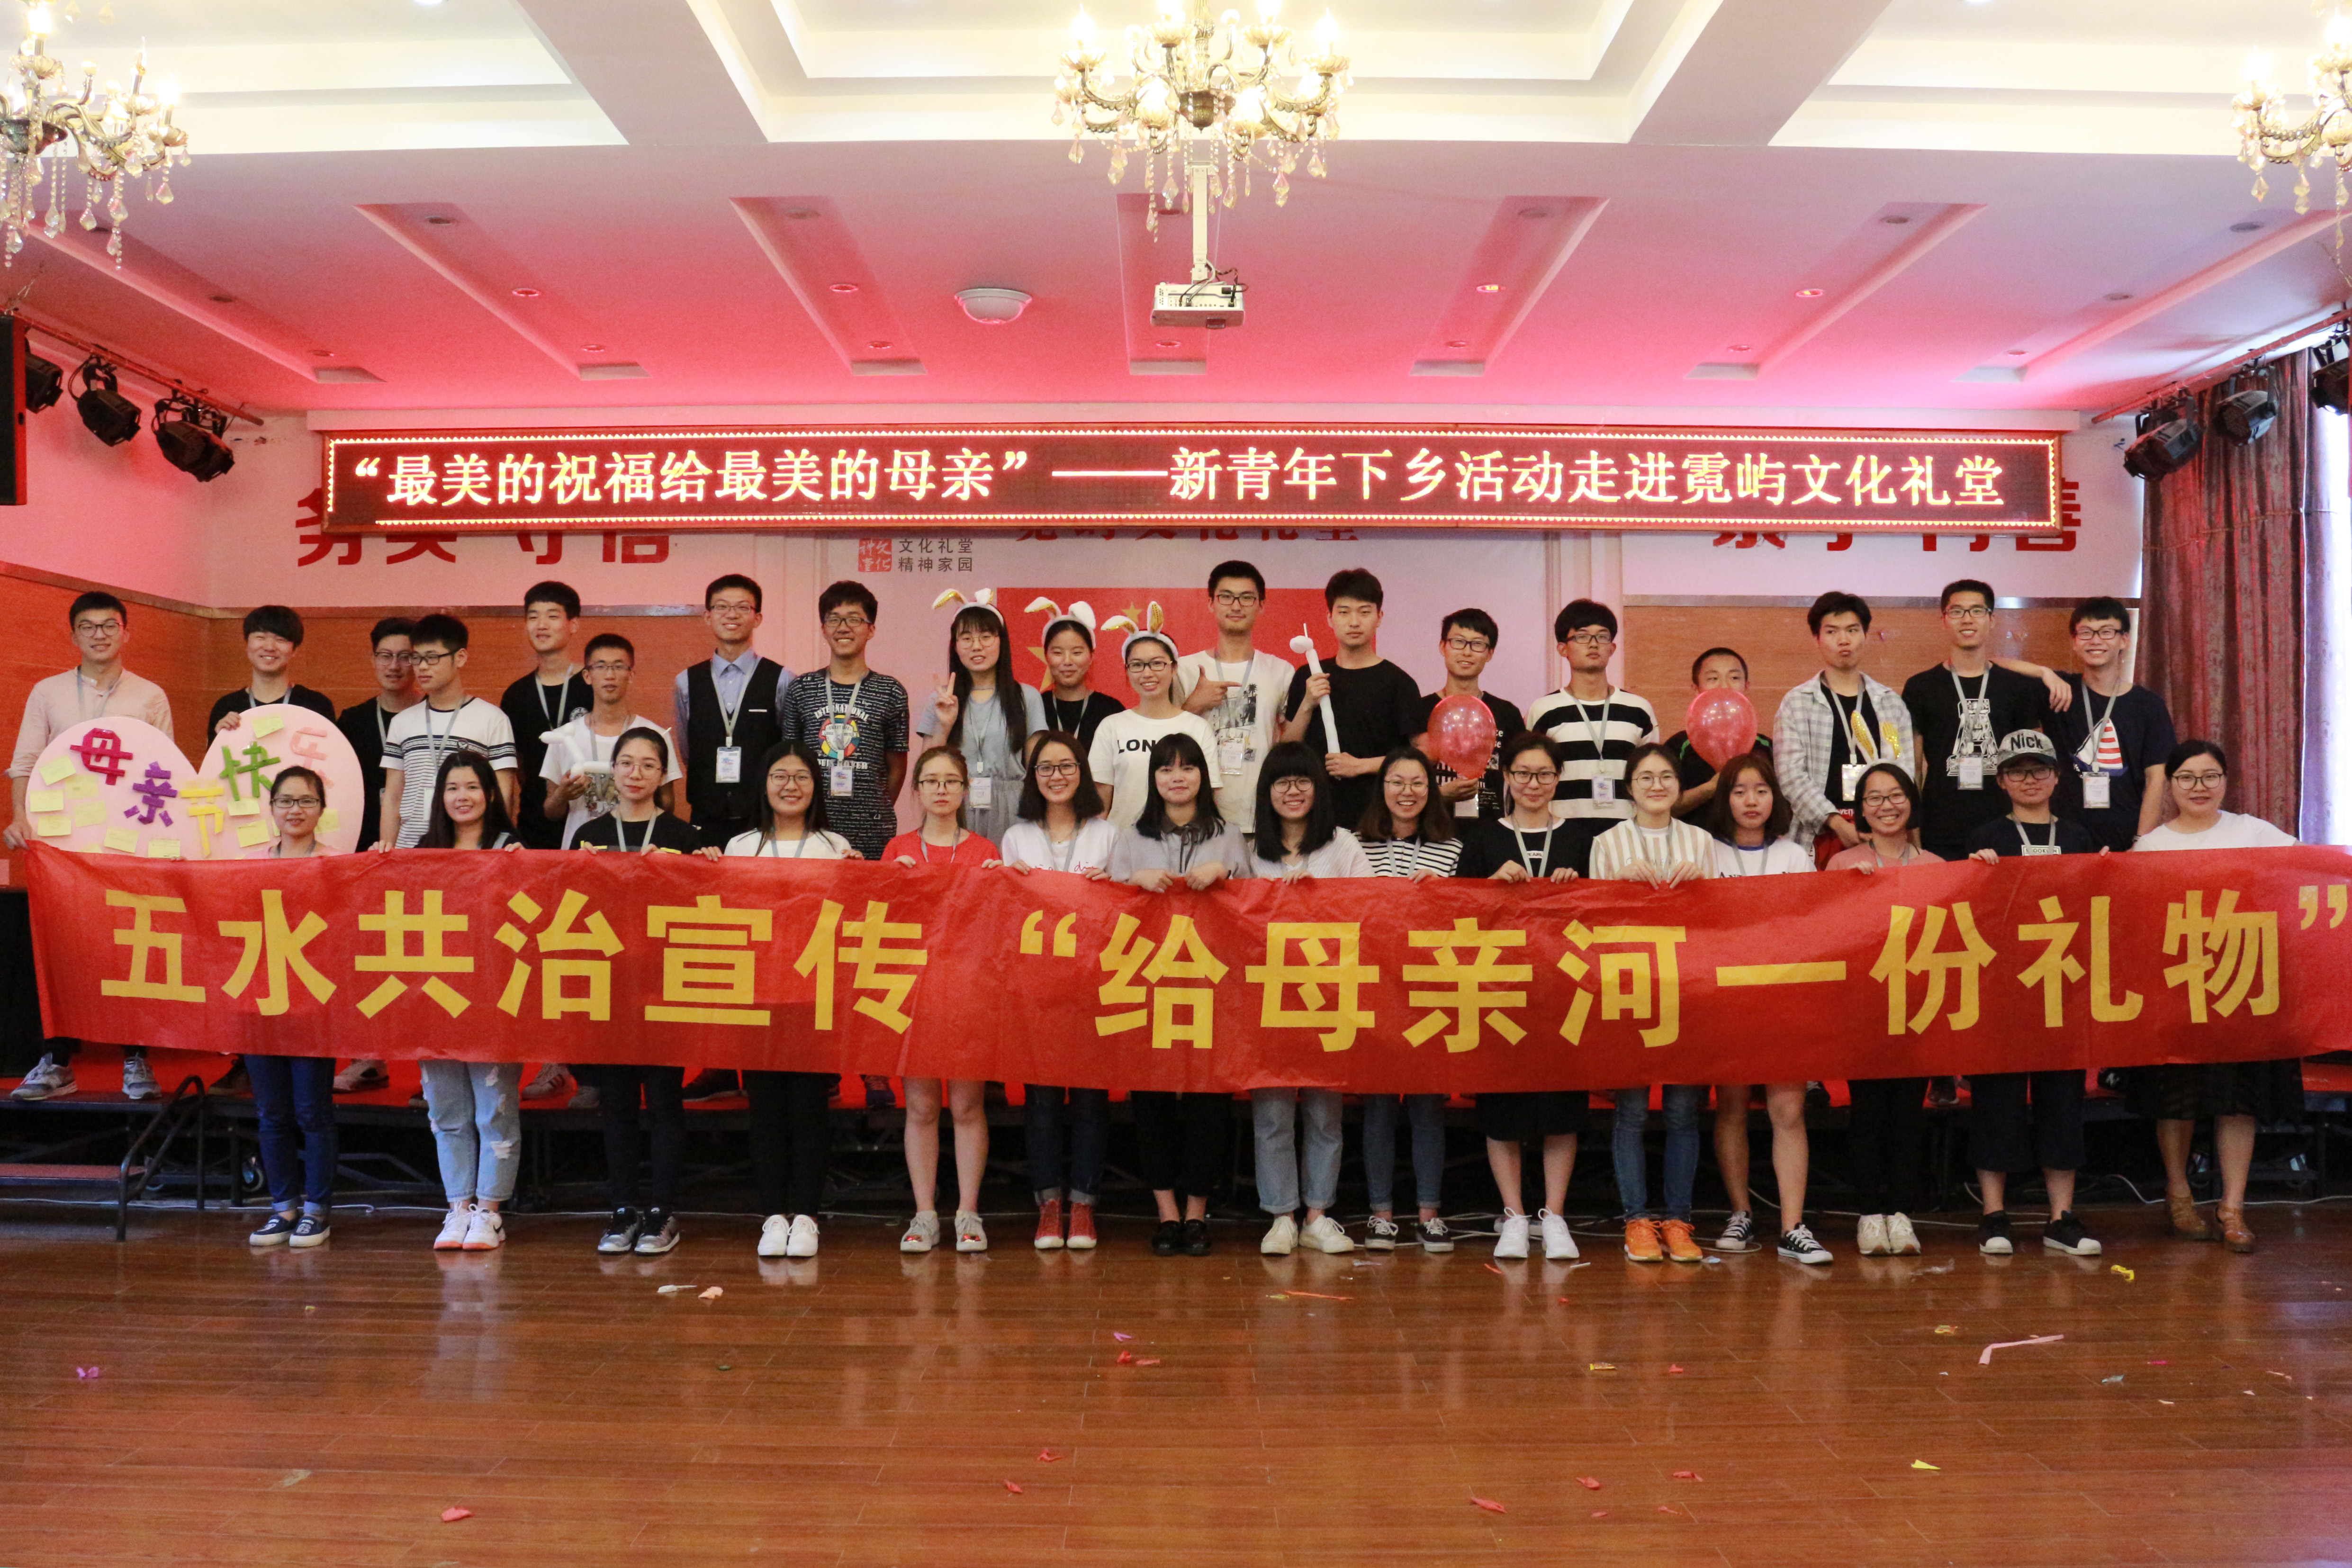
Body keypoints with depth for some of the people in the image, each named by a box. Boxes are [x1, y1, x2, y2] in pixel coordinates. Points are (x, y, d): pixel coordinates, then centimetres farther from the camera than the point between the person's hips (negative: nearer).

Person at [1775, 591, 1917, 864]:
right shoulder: (1797, 702, 4)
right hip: (1821, 836, -2)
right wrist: (1837, 823, -15)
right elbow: (1791, 775, -5)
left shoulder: (1891, 702, 15)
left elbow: (1905, 771, 12)